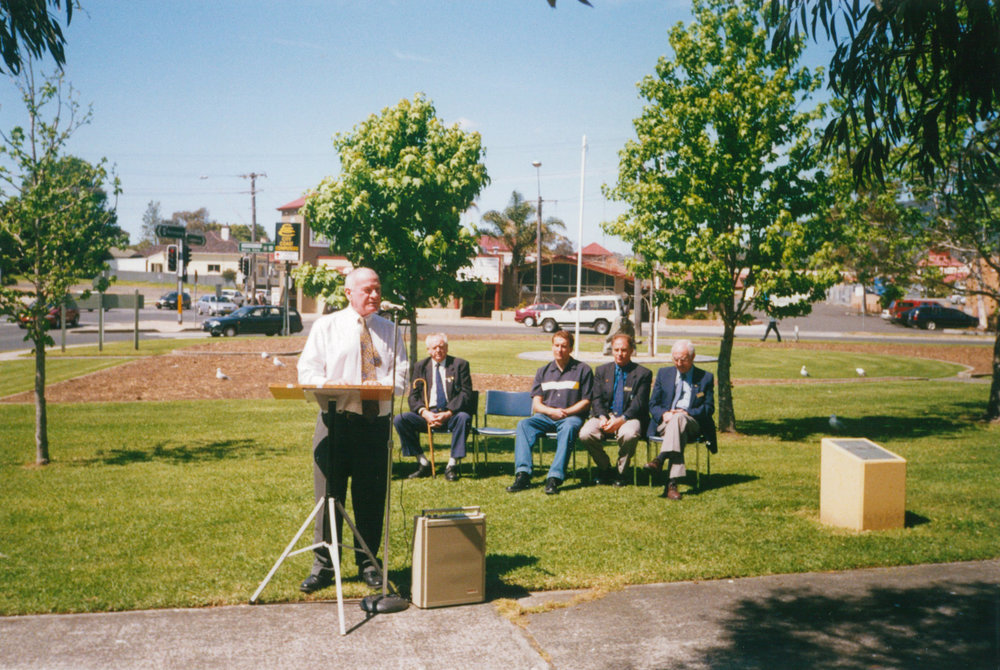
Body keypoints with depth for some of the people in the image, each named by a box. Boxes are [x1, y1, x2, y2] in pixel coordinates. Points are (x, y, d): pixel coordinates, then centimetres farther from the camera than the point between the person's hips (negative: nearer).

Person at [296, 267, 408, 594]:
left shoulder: (389, 330, 16)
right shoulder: (326, 326, 9)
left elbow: (401, 374, 9)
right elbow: (307, 370, 3)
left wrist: (385, 385, -13)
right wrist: (328, 385, -17)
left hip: (376, 422, 2)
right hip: (336, 420, -2)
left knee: (371, 496, 5)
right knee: (329, 494, 0)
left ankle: (368, 564, 19)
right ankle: (322, 567, 11)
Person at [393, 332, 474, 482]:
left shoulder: (460, 364, 5)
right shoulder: (420, 367, 12)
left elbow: (466, 393, -4)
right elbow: (413, 396, 5)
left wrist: (448, 413, -19)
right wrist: (424, 412, -16)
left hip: (451, 415, -2)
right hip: (427, 414, 3)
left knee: (464, 418, -36)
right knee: (399, 419, -20)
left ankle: (452, 465, -22)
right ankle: (423, 463, -11)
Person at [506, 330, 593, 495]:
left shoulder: (583, 369, 8)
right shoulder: (543, 371, 17)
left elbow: (586, 402, 3)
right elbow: (536, 404, 10)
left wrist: (566, 412, -13)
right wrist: (552, 411, -11)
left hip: (572, 416, -3)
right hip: (546, 416, 3)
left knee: (569, 427, -38)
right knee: (523, 424, -26)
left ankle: (555, 477, -45)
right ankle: (523, 474, -36)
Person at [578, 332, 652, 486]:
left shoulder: (643, 373, 4)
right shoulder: (602, 371, 15)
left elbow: (639, 404, -5)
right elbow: (596, 399, 7)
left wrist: (621, 420, -20)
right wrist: (602, 417, -13)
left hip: (629, 417, -3)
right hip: (604, 416, 3)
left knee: (629, 434, -37)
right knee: (585, 434, -27)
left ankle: (620, 472, -9)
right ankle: (605, 469, 0)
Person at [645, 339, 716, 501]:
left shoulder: (706, 377, 12)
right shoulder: (663, 373, 18)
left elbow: (709, 408, 4)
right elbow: (653, 404, 12)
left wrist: (687, 413, -14)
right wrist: (663, 414, -11)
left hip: (692, 424, -1)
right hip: (664, 423, 1)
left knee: (678, 419, -39)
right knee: (678, 432, -37)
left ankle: (660, 459, -52)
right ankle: (672, 483, -52)